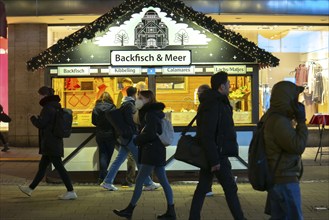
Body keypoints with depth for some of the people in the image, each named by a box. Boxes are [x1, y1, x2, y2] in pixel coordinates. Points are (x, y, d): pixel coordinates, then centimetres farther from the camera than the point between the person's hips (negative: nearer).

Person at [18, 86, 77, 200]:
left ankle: (71, 192, -5)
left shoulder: (48, 108, -16)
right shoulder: (56, 107, 13)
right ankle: (30, 188, 29)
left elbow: (40, 124, -16)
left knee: (59, 167, -7)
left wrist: (33, 118, 2)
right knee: (42, 166, 17)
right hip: (55, 142, 10)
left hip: (50, 143, -10)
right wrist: (38, 118, 14)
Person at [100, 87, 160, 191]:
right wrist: (136, 130, -15)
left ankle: (107, 182, 11)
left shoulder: (125, 104, 17)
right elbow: (130, 120, -22)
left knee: (119, 159, 10)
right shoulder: (129, 105, -14)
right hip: (129, 136, -10)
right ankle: (148, 184, 4)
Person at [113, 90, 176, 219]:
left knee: (139, 181, -2)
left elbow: (149, 134, -20)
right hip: (157, 151, 10)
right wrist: (139, 139, 1)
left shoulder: (150, 114, -13)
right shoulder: (154, 113, 17)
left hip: (152, 152, -10)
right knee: (164, 182, 7)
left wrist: (136, 140, -6)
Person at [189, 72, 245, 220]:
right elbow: (207, 135, -24)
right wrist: (214, 160, -24)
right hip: (215, 153, -10)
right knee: (230, 188, -1)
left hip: (210, 153, 10)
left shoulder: (216, 102, 14)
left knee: (203, 187, 11)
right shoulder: (212, 104, -19)